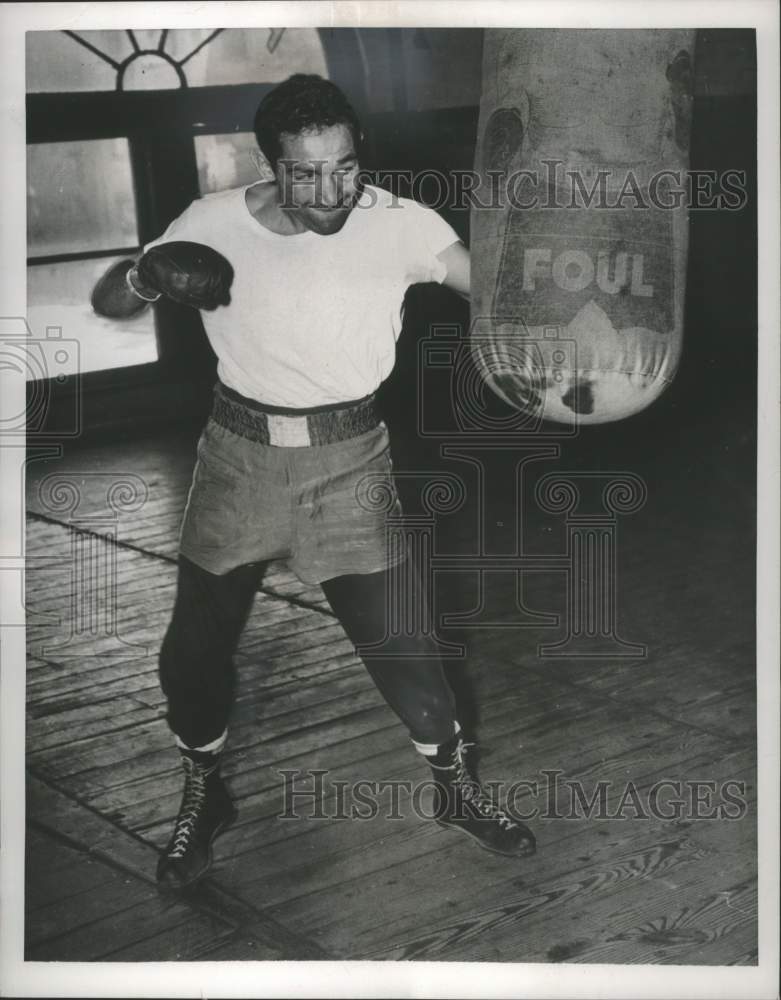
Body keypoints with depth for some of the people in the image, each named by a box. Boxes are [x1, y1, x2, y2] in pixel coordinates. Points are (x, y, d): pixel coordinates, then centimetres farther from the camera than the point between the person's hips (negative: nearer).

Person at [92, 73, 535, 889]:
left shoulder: (399, 225, -14)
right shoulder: (213, 224, -11)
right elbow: (104, 305, -1)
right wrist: (148, 275, -24)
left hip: (349, 458, -1)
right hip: (239, 454, 2)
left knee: (396, 639, 1)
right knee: (195, 644, 8)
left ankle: (456, 788, 28)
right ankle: (202, 796, 35)